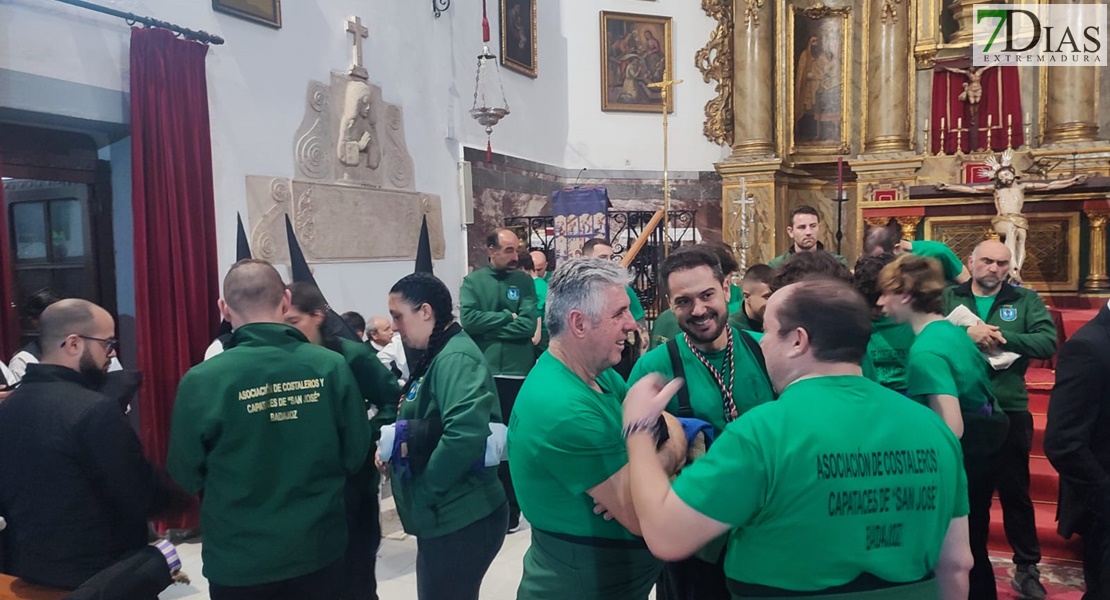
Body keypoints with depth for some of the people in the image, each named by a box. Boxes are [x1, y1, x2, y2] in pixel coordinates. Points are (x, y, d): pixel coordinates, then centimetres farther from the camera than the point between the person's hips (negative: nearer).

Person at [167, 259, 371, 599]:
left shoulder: (202, 381, -18)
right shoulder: (331, 367, -14)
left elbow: (186, 476, -4)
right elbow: (356, 456, -3)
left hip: (239, 562, -1)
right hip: (319, 551, 1)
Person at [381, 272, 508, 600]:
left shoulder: (455, 358, -19)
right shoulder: (436, 357, 11)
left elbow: (466, 434, -33)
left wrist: (425, 489, -20)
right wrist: (393, 446, 2)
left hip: (460, 520, -10)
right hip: (443, 517, 10)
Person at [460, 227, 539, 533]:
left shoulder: (524, 281, 3)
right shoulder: (473, 281, 2)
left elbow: (528, 325, -9)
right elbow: (468, 319, -13)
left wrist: (489, 325, -9)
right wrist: (508, 317, -10)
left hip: (518, 373, 0)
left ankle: (510, 506, 23)